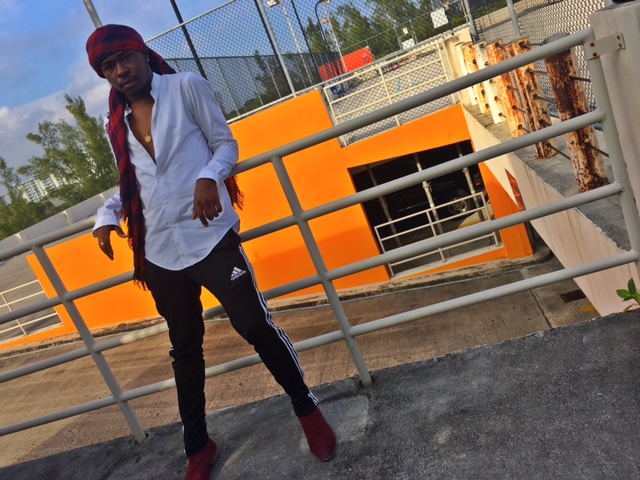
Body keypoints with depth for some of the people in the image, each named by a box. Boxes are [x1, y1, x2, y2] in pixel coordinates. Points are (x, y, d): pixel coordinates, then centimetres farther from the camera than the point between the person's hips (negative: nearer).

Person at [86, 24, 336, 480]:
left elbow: (225, 143, 1)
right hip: (160, 251, 5)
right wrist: (106, 215, 3)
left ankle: (307, 409, 19)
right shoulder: (116, 124, 14)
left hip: (210, 236, -4)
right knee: (185, 348, 15)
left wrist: (209, 177, -20)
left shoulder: (186, 86, 2)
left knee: (256, 326, -5)